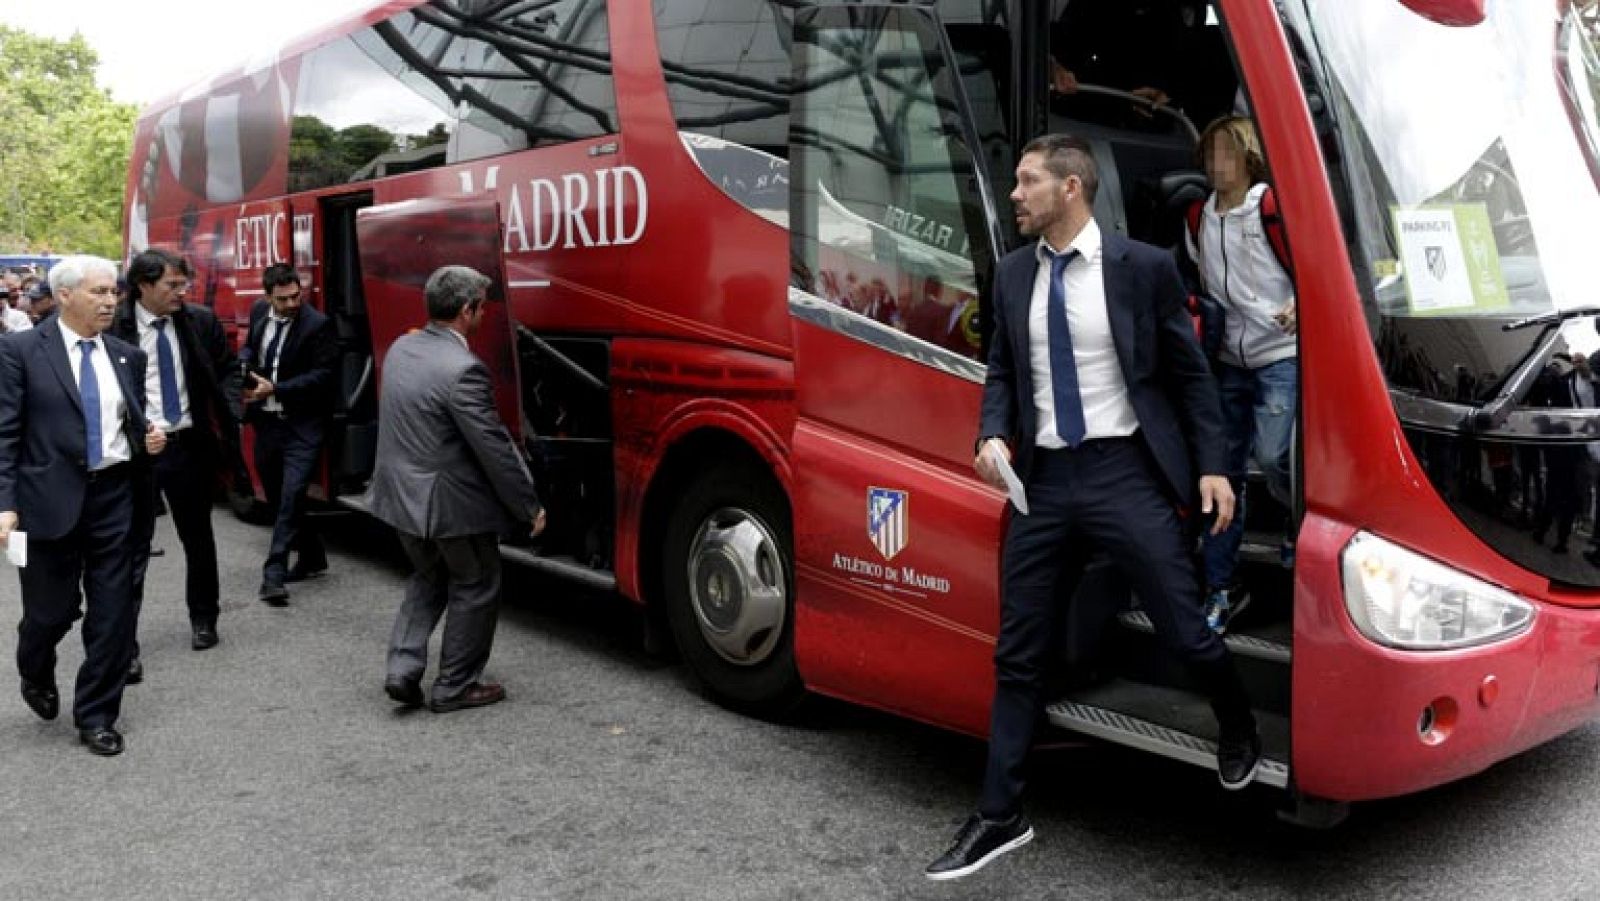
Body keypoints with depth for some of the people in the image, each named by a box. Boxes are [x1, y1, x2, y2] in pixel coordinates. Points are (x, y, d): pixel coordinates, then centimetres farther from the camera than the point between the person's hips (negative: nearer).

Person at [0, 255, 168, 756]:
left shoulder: (127, 356, 10)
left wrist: (149, 440, -2)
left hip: (115, 495, 4)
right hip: (51, 498, -3)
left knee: (113, 613, 4)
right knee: (52, 609, 6)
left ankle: (96, 716, 19)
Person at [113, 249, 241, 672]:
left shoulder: (201, 320, 1)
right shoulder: (114, 325, -10)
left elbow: (228, 368, 13)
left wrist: (228, 411, -1)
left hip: (190, 445, 4)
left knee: (198, 537, 18)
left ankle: (203, 619, 36)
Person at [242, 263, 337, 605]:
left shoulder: (318, 324, -12)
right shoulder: (259, 312, 7)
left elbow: (322, 375, -15)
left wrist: (274, 389, -19)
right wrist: (247, 379, 3)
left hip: (301, 426, -7)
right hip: (266, 422, 7)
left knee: (291, 496, -14)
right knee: (276, 497, 14)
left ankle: (274, 574, -11)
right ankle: (312, 556, 31)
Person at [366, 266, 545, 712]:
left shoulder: (400, 349, 2)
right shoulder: (462, 369, -25)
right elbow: (494, 447, -22)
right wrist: (530, 506, -11)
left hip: (401, 493, 8)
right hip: (452, 503, -8)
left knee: (429, 578, 26)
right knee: (475, 587, 12)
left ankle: (403, 668, 17)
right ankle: (454, 686, 20)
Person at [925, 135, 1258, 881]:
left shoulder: (1143, 267, -3)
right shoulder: (1014, 275, 9)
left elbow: (1189, 372, 2)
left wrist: (1212, 467, -2)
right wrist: (993, 434, -4)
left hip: (1126, 472, -4)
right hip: (1045, 479, 4)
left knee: (1185, 632, 3)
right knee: (1018, 654, 7)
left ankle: (1238, 728, 39)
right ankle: (999, 816, 20)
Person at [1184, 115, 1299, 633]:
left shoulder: (1273, 206, -9)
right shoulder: (1199, 217, 10)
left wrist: (1298, 305, -26)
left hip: (1280, 355, -6)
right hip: (1228, 360, 6)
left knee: (1272, 456, -17)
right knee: (1224, 470, 4)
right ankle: (1221, 590, 12)